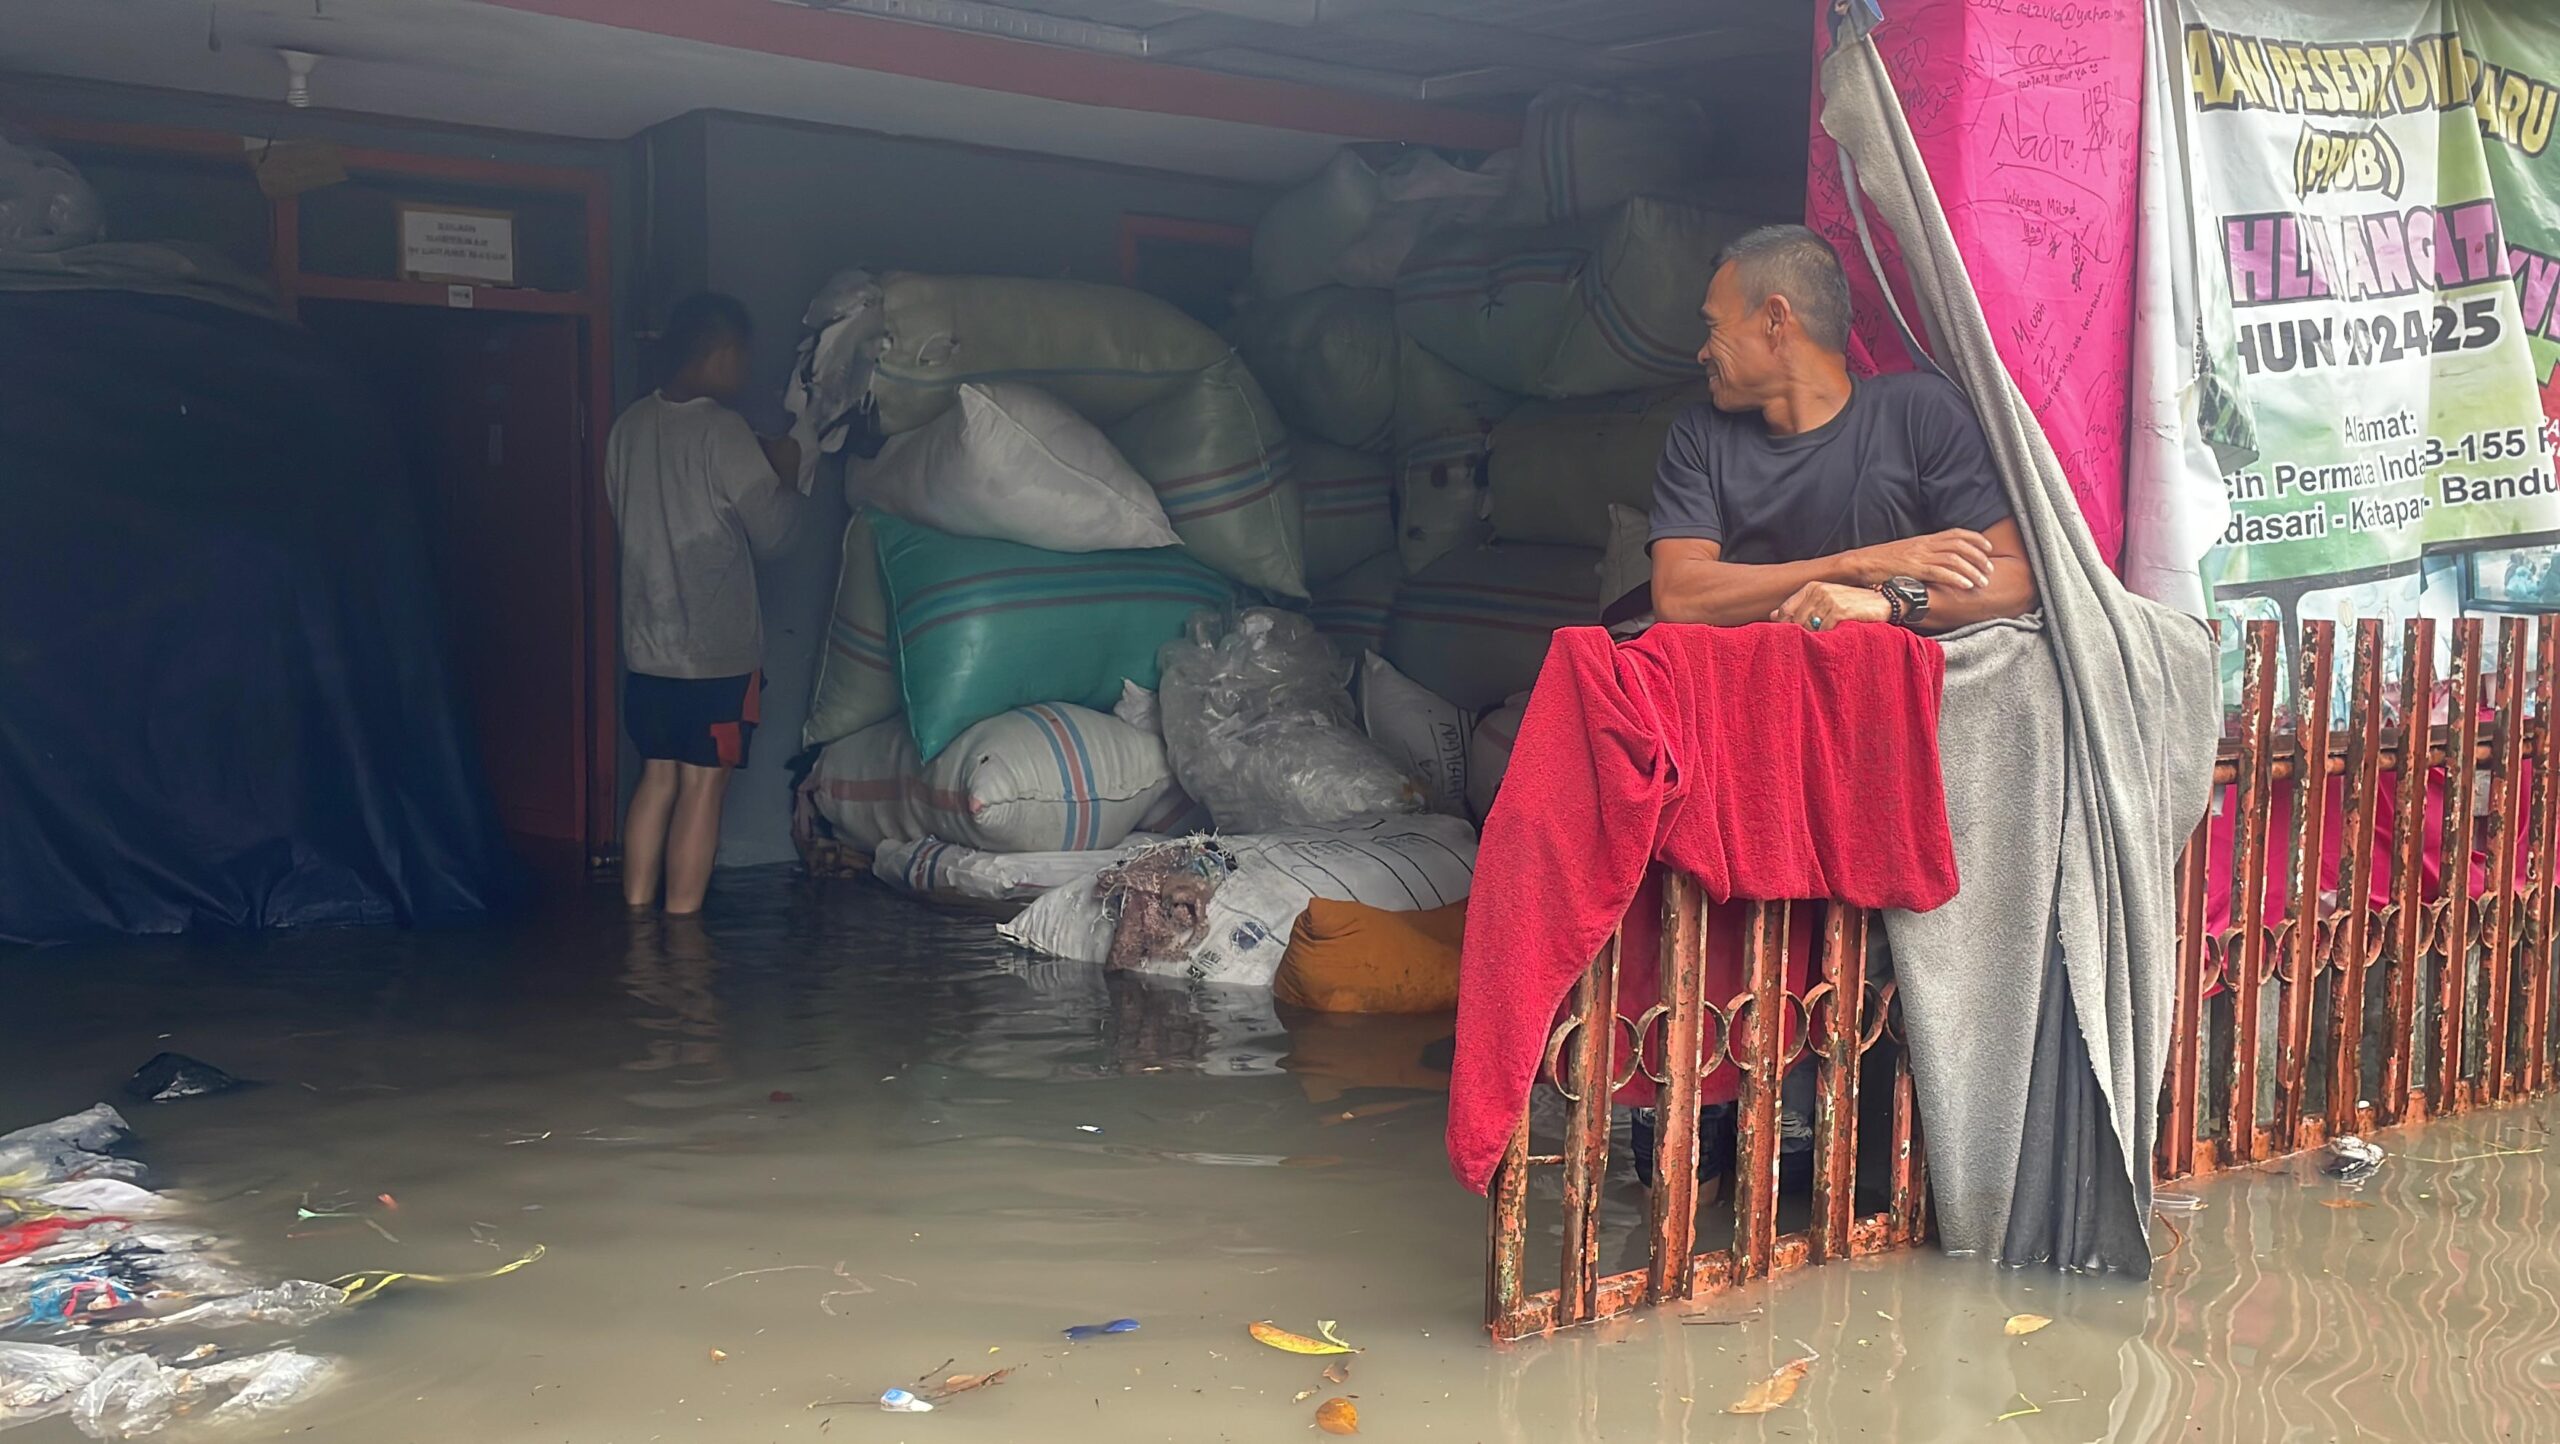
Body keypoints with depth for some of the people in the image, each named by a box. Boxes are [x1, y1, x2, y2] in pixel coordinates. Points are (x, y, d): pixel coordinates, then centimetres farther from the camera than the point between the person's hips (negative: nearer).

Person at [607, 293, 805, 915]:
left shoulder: (631, 425, 6)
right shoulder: (722, 431, -16)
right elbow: (772, 532, -12)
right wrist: (783, 472, 7)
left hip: (647, 643, 7)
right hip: (717, 651, -7)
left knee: (656, 776, 14)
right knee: (702, 786, 0)